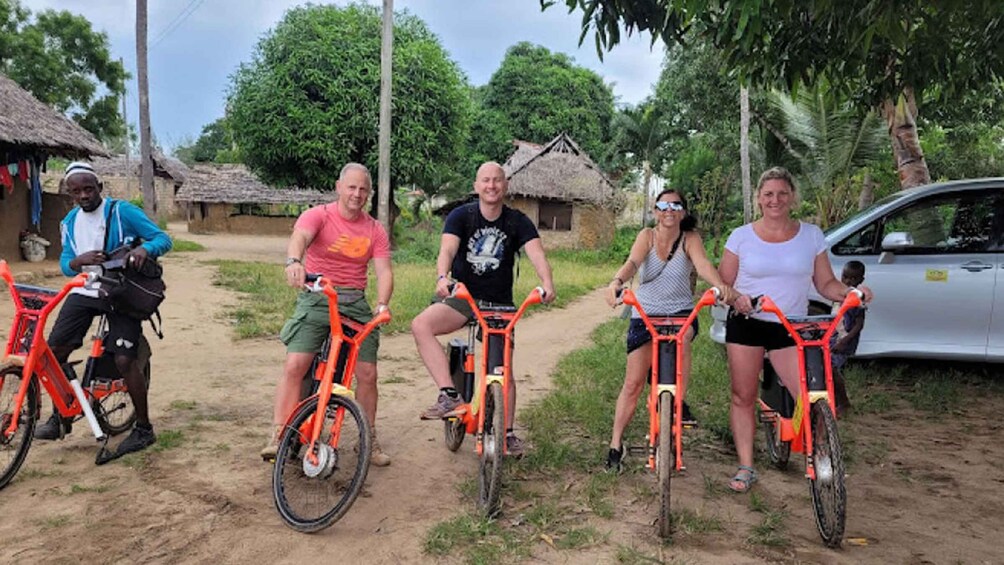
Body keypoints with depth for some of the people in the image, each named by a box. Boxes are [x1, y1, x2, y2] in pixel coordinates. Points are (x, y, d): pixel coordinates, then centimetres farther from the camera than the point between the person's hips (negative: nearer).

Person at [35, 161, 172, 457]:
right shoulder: (70, 222, 9)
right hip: (84, 291, 6)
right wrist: (79, 260, -18)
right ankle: (59, 417, 21)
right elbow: (65, 264, 7)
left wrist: (143, 249, -35)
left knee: (124, 359, -13)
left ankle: (144, 429, 1)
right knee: (54, 350, 1)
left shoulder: (122, 211, -8)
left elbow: (163, 238, -12)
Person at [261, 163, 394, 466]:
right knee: (294, 365, -16)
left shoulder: (375, 230, 6)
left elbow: (384, 272, -2)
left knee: (367, 373, 0)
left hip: (355, 304, 2)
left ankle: (369, 439, 17)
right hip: (316, 299, -2)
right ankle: (278, 436, -6)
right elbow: (299, 237, -23)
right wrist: (294, 261, -46)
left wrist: (382, 304, -21)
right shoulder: (318, 215, -2)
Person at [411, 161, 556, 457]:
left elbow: (536, 251, -19)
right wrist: (442, 277, -44)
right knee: (421, 325, -27)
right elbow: (447, 249, -22)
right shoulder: (461, 216, -6)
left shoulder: (517, 221, -3)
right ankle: (450, 395, -27)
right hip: (461, 297, 0)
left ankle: (508, 432, 18)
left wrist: (547, 282, -40)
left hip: (499, 303, 1)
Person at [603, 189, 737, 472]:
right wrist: (616, 282, -46)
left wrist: (720, 284, -45)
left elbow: (702, 263, -23)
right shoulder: (647, 236, -6)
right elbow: (632, 262, -24)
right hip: (644, 314, 0)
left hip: (680, 312, 0)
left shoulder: (690, 239, -4)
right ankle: (616, 444, 13)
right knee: (633, 383, 0)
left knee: (681, 340, -37)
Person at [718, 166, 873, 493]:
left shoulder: (811, 235, 4)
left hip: (791, 328, 0)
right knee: (743, 398, 4)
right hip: (746, 323, 0)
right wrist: (735, 298, -18)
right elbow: (723, 285, 4)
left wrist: (850, 292, -14)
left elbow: (826, 283, 6)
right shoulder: (741, 236, 2)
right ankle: (746, 468, 16)